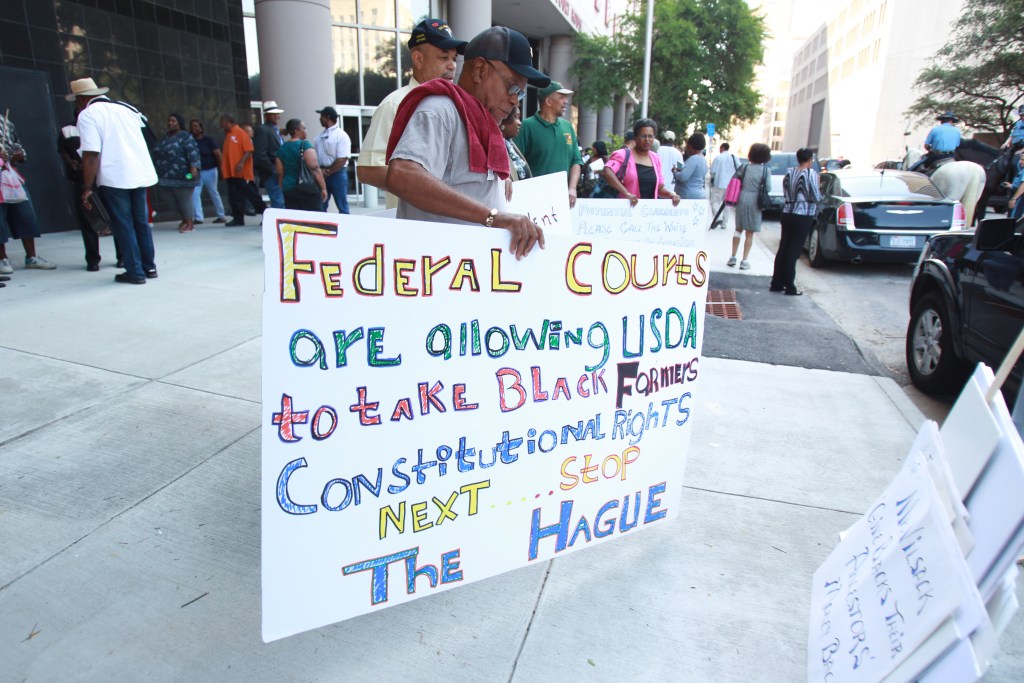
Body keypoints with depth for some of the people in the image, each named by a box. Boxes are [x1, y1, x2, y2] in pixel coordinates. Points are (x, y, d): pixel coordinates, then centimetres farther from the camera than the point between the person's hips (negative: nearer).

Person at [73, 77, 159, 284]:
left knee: (123, 226, 2)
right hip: (141, 174, 6)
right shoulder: (126, 108, 16)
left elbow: (91, 155, -12)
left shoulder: (87, 115, -3)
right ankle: (149, 267, 18)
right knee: (141, 223, 14)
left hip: (114, 178, -6)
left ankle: (135, 272, 4)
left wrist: (87, 188, -8)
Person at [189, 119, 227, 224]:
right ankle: (198, 218, -9)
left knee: (213, 193, 7)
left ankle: (221, 216, 19)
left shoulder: (207, 140, -3)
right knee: (195, 193, -9)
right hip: (196, 171, 3)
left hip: (209, 171, -2)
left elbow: (218, 154, -4)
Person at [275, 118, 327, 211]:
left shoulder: (281, 148, 9)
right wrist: (323, 188, -12)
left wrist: (283, 191, 20)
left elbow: (280, 173, 11)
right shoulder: (304, 145, -7)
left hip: (288, 190, 6)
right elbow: (315, 168, -15)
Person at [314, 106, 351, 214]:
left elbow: (342, 160, -15)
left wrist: (328, 172, -12)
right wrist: (320, 171, -5)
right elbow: (315, 156, 12)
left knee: (342, 206, 0)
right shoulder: (320, 136, 13)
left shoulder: (341, 135, -8)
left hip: (337, 174, -7)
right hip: (322, 175, 7)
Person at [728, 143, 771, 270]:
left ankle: (733, 257, 16)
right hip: (754, 201, -3)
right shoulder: (766, 169, -5)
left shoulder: (745, 167, 3)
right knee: (750, 233, 5)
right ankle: (744, 261, 6)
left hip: (742, 199, 3)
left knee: (738, 229, 16)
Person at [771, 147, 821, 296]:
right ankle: (790, 287, 3)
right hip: (803, 216, -5)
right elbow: (816, 197, -10)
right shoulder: (811, 173, -10)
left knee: (782, 250, 11)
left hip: (787, 214, 6)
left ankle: (776, 284, 14)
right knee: (793, 252, -3)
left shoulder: (789, 172, 7)